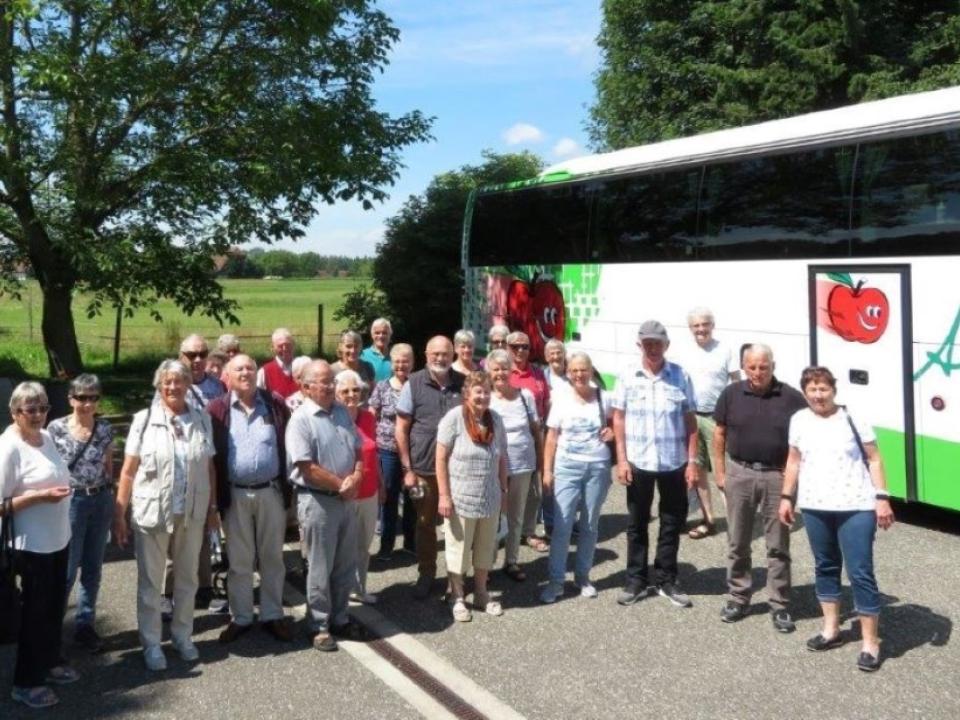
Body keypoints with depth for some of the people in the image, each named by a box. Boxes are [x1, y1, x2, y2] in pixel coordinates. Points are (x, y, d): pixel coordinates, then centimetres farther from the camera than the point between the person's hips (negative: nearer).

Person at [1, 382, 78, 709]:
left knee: (55, 607, 20)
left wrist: (58, 491, 7)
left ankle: (50, 662, 39)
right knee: (35, 611, 6)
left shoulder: (46, 437, 4)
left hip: (58, 538, 7)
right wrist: (41, 496, -27)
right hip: (33, 545, -7)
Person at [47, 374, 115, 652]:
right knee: (67, 570, 0)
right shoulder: (56, 428, -6)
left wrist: (110, 501, 9)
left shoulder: (105, 429, 2)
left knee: (93, 569, 11)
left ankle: (85, 625, 24)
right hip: (70, 501, -3)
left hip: (101, 501, 3)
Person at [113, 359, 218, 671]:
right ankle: (151, 643, 22)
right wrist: (119, 514, -7)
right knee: (150, 581, 9)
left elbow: (209, 468, 7)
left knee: (187, 578, 15)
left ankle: (182, 636, 32)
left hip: (192, 515, 2)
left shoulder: (202, 420, 2)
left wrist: (213, 508, 6)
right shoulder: (144, 420, -5)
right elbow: (128, 471, -5)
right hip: (151, 513, -2)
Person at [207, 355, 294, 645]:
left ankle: (273, 614, 24)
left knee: (272, 557, 11)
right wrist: (215, 495, -7)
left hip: (271, 492, 1)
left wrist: (289, 487, 1)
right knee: (239, 560, 10)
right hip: (235, 495, -1)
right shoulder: (217, 410, -3)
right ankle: (240, 617, 23)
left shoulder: (276, 404, 0)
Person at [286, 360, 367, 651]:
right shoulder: (301, 420, -15)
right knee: (320, 569, 5)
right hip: (317, 501, -7)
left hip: (347, 499, 7)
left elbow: (357, 450, 12)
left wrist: (355, 478, -7)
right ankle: (319, 626, 18)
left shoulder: (342, 412, 7)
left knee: (345, 566, 15)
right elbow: (308, 468, -20)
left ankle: (339, 619, 29)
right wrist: (341, 484, -13)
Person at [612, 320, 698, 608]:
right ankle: (635, 581, 22)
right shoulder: (627, 376, -2)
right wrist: (621, 459, -5)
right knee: (637, 524, 10)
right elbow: (618, 418, 1)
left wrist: (692, 461, -2)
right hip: (638, 462, 0)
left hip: (674, 463, 0)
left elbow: (690, 421, 2)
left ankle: (667, 581, 24)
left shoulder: (680, 376, -2)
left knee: (672, 523, 10)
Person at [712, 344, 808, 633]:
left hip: (777, 476, -2)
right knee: (737, 543, 11)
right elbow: (719, 434, 7)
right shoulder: (732, 394, 0)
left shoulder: (791, 397, -5)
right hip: (739, 474, 2)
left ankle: (779, 606, 15)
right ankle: (738, 598, 25)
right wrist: (720, 472, 4)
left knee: (778, 546, 6)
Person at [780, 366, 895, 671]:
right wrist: (787, 497, 11)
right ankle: (831, 629, 29)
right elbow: (794, 461, 14)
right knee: (825, 567, 15)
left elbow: (874, 460, -2)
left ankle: (870, 643, 5)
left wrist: (882, 497, -9)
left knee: (860, 572, -4)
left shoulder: (854, 419, -5)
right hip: (815, 507, 4)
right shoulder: (799, 421, 6)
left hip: (856, 507, -4)